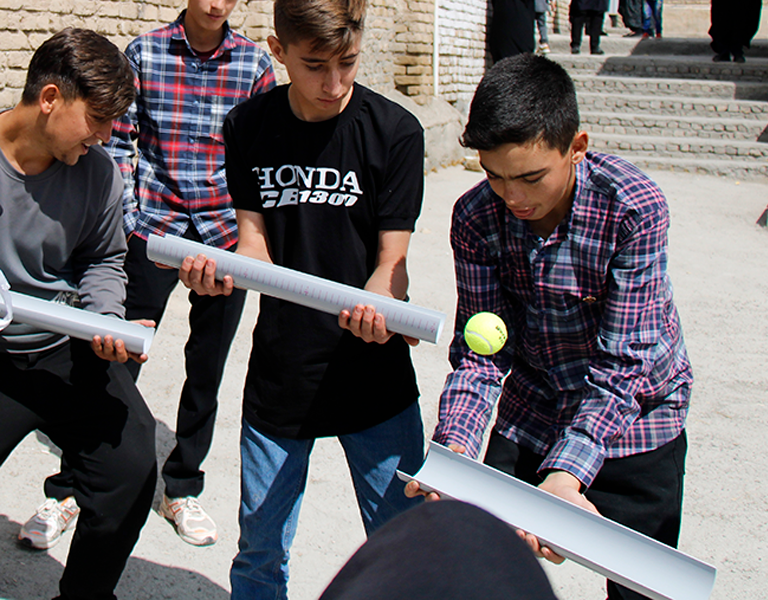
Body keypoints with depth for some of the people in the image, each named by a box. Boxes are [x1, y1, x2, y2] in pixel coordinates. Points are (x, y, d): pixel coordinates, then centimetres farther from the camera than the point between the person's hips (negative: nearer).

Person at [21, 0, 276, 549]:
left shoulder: (255, 62, 2)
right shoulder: (144, 53, 0)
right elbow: (117, 142, 2)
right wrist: (127, 219, -5)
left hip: (225, 232, 2)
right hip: (155, 228, -1)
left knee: (208, 368, 9)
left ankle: (182, 489, 28)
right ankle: (68, 488, 19)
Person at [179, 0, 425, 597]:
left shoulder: (394, 131, -8)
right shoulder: (248, 127, -1)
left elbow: (391, 259, -7)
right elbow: (256, 242, 1)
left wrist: (375, 308, -29)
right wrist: (222, 273, -22)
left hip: (373, 369, -1)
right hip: (280, 373, 2)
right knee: (260, 551, 11)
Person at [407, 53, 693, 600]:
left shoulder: (634, 208, -26)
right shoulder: (476, 217, -15)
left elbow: (622, 365, -27)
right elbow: (480, 349, -14)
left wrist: (567, 474, -38)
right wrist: (453, 448, -31)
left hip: (632, 422, -2)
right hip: (529, 414, 3)